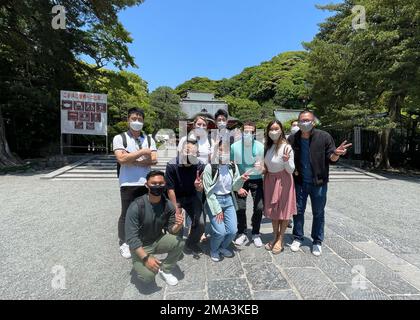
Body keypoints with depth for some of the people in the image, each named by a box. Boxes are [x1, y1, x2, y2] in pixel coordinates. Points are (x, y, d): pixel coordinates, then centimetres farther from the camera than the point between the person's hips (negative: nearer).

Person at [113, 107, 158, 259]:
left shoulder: (149, 139, 8)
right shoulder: (119, 138, -2)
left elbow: (154, 160, -4)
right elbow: (121, 159, -17)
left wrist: (131, 160, -12)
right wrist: (142, 152, -14)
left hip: (146, 183, 3)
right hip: (128, 184, -3)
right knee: (126, 214, 10)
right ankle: (123, 243, 30)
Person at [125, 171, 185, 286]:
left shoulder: (168, 205, -12)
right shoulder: (136, 206, -25)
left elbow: (171, 229, -6)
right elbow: (131, 238, -24)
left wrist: (178, 225, -30)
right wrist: (146, 258, -32)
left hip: (158, 240, 4)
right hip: (140, 246, -3)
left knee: (179, 242, -24)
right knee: (148, 276, -25)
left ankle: (165, 270, 2)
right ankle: (139, 264, 11)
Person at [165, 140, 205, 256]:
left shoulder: (200, 166, -18)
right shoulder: (172, 165, -24)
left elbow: (200, 190, -11)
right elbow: (170, 189, -17)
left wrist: (199, 186, -36)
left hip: (192, 197, 2)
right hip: (175, 197, -2)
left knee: (200, 223, -8)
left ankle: (191, 244, 24)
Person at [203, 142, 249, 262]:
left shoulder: (233, 167, -1)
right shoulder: (210, 167, -14)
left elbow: (235, 187, 4)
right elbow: (208, 191, -12)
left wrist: (241, 179, -18)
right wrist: (217, 210, -12)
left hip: (228, 200, 4)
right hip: (214, 200, -4)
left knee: (233, 230, -1)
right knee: (220, 231, -11)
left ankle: (223, 247, 32)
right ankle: (213, 250, 22)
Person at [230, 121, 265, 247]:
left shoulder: (260, 147, -13)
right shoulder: (234, 147, -13)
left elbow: (264, 168, -6)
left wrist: (260, 167, -30)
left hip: (257, 180, 0)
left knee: (259, 207, -4)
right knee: (240, 208, -3)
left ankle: (255, 234, 19)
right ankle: (242, 233, 21)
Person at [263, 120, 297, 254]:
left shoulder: (286, 147, -15)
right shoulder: (268, 147, 2)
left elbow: (291, 170, -13)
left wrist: (286, 161, -31)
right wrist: (263, 170, -5)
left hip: (283, 181, -6)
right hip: (270, 180, 6)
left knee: (284, 209, 5)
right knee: (272, 209, 13)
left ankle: (281, 239, 19)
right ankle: (275, 236, 29)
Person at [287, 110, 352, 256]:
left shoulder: (324, 137, -7)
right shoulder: (292, 139, -2)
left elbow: (331, 158, -4)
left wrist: (336, 154, -27)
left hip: (318, 182, -1)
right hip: (299, 182, 2)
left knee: (318, 213, 11)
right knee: (298, 210, 12)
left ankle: (317, 241, 28)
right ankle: (297, 238, 30)